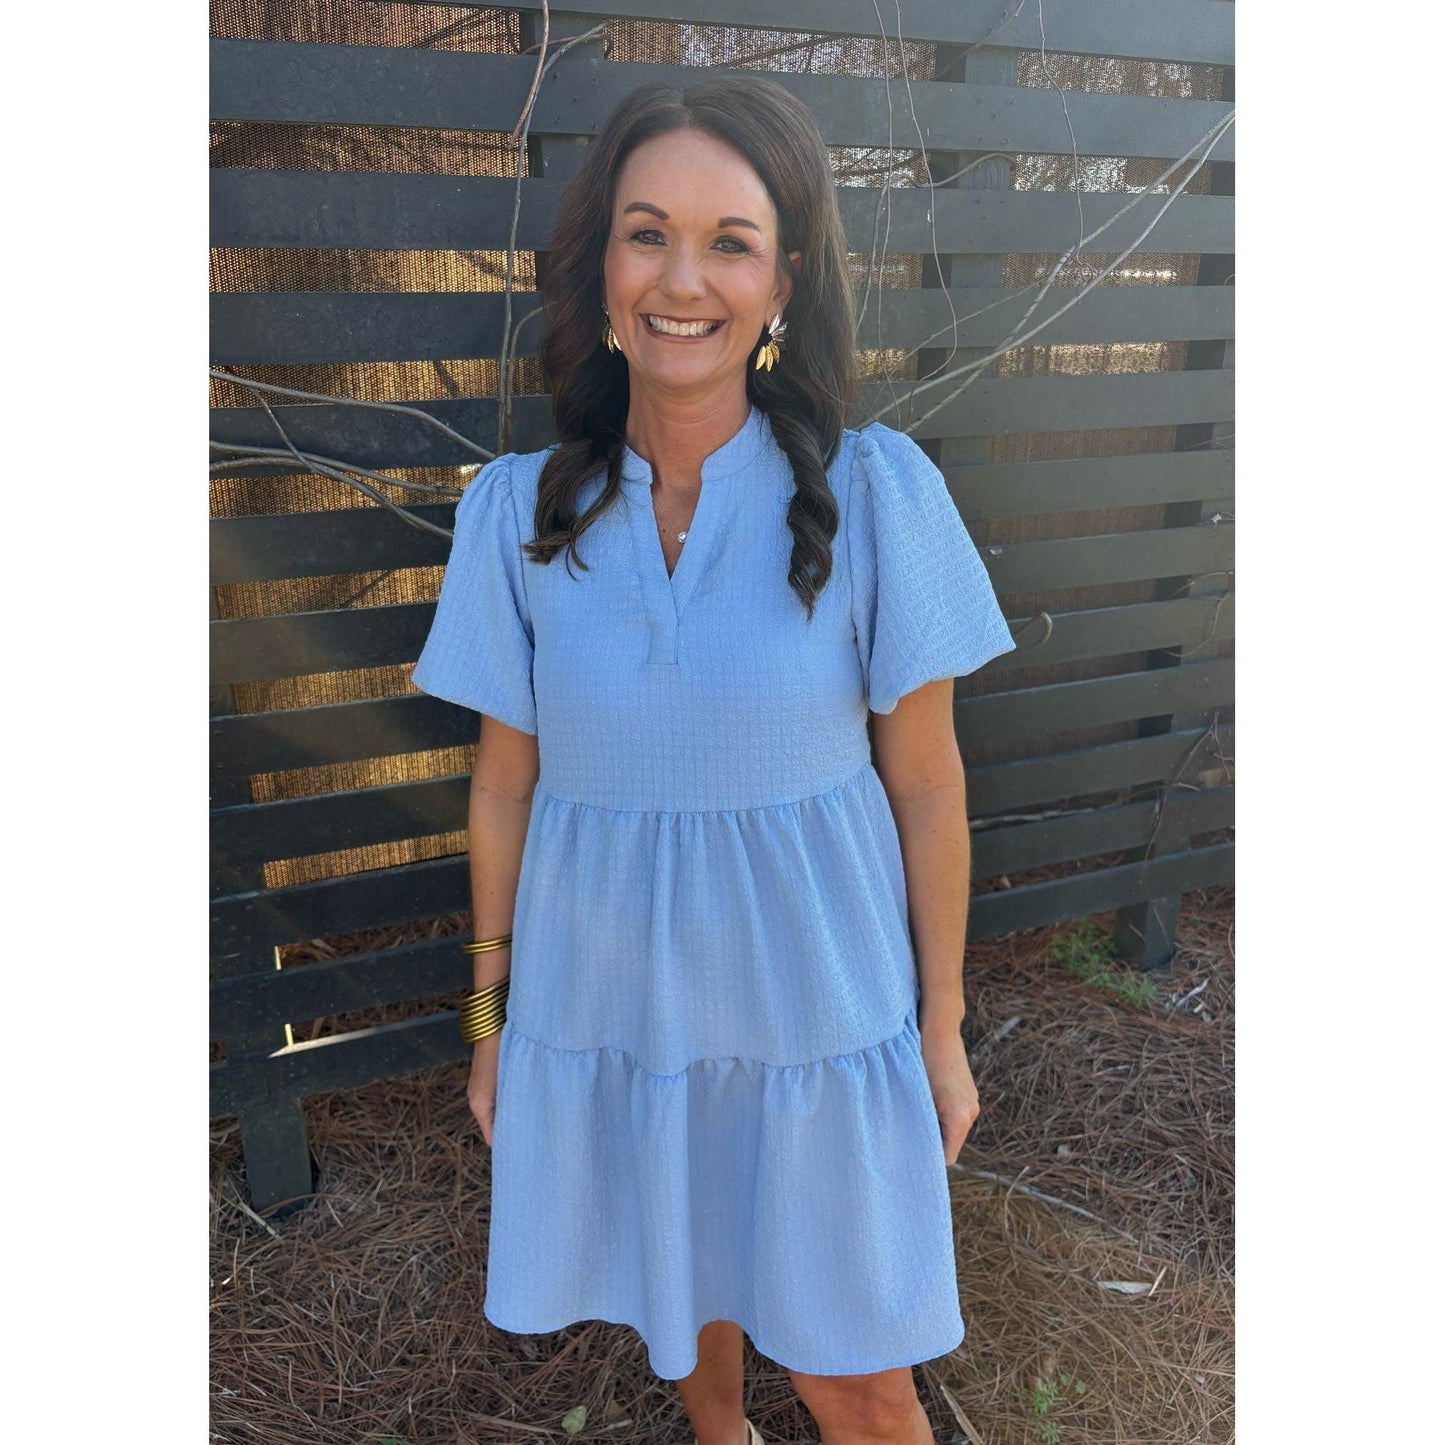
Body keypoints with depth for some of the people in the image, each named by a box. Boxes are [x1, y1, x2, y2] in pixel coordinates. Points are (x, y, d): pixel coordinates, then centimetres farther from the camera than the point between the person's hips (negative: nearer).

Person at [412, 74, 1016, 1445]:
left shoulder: (874, 491, -13)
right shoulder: (517, 508, -7)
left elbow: (925, 781, -7)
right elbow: (505, 780, 1)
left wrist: (943, 1025, 0)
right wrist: (491, 1017, 7)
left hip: (818, 1010, -2)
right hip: (603, 1004, 2)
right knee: (678, 1302, 25)